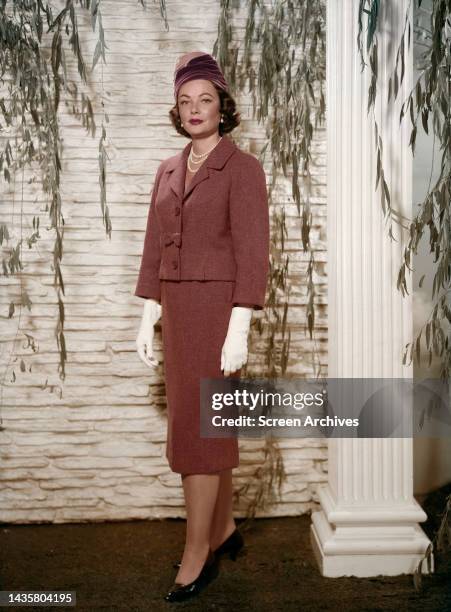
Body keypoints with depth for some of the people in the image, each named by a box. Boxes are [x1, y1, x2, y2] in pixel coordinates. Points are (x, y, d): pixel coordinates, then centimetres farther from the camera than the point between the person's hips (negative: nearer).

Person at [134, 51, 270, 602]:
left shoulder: (242, 168, -7)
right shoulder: (168, 171, 12)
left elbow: (252, 253, -13)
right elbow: (154, 248, 12)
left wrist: (238, 332, -18)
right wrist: (147, 320, 8)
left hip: (217, 308, -6)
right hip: (175, 308, 6)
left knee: (195, 429, -4)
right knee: (210, 425, 15)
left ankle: (196, 557, 11)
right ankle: (224, 529, 32)